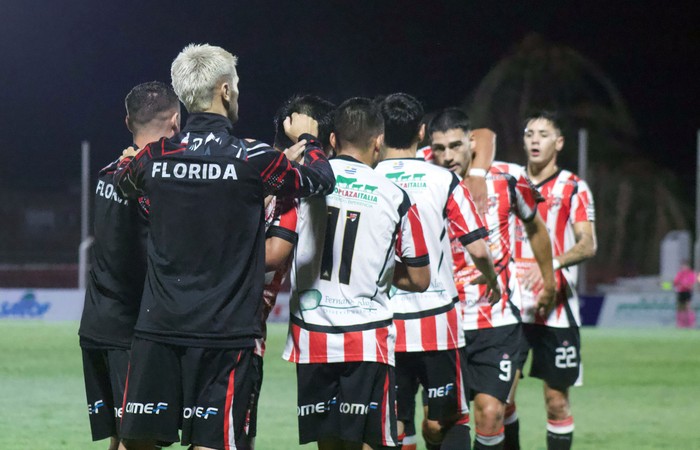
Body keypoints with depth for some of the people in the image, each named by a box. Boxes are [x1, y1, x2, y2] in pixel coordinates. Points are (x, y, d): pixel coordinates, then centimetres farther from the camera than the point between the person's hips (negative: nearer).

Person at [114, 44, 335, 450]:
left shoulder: (155, 157, 2)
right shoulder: (252, 159, -7)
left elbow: (124, 178, 27)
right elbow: (322, 181, 10)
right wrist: (307, 140, 28)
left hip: (158, 327, 3)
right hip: (224, 333, -3)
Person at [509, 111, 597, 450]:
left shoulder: (573, 188, 0)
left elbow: (588, 244, -12)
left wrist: (553, 262, -28)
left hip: (555, 310, -3)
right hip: (511, 307, 3)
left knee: (556, 401, 0)